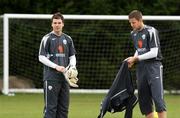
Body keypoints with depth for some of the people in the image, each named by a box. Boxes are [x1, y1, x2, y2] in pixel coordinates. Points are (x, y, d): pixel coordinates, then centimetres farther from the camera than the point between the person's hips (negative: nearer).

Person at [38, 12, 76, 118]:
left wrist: (72, 67, -1)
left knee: (64, 107, 7)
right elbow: (41, 57, -5)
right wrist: (56, 66, -16)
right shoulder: (47, 38, -1)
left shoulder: (68, 39, 14)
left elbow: (72, 56, 20)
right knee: (51, 107, -7)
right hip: (51, 77, -5)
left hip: (65, 77, 5)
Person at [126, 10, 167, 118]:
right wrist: (133, 59, 6)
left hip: (153, 66, -7)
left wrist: (136, 58, -13)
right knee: (143, 99, 5)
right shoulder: (133, 33, 13)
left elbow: (154, 53, -15)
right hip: (141, 68, 7)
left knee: (157, 97, -15)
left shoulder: (151, 31, -11)